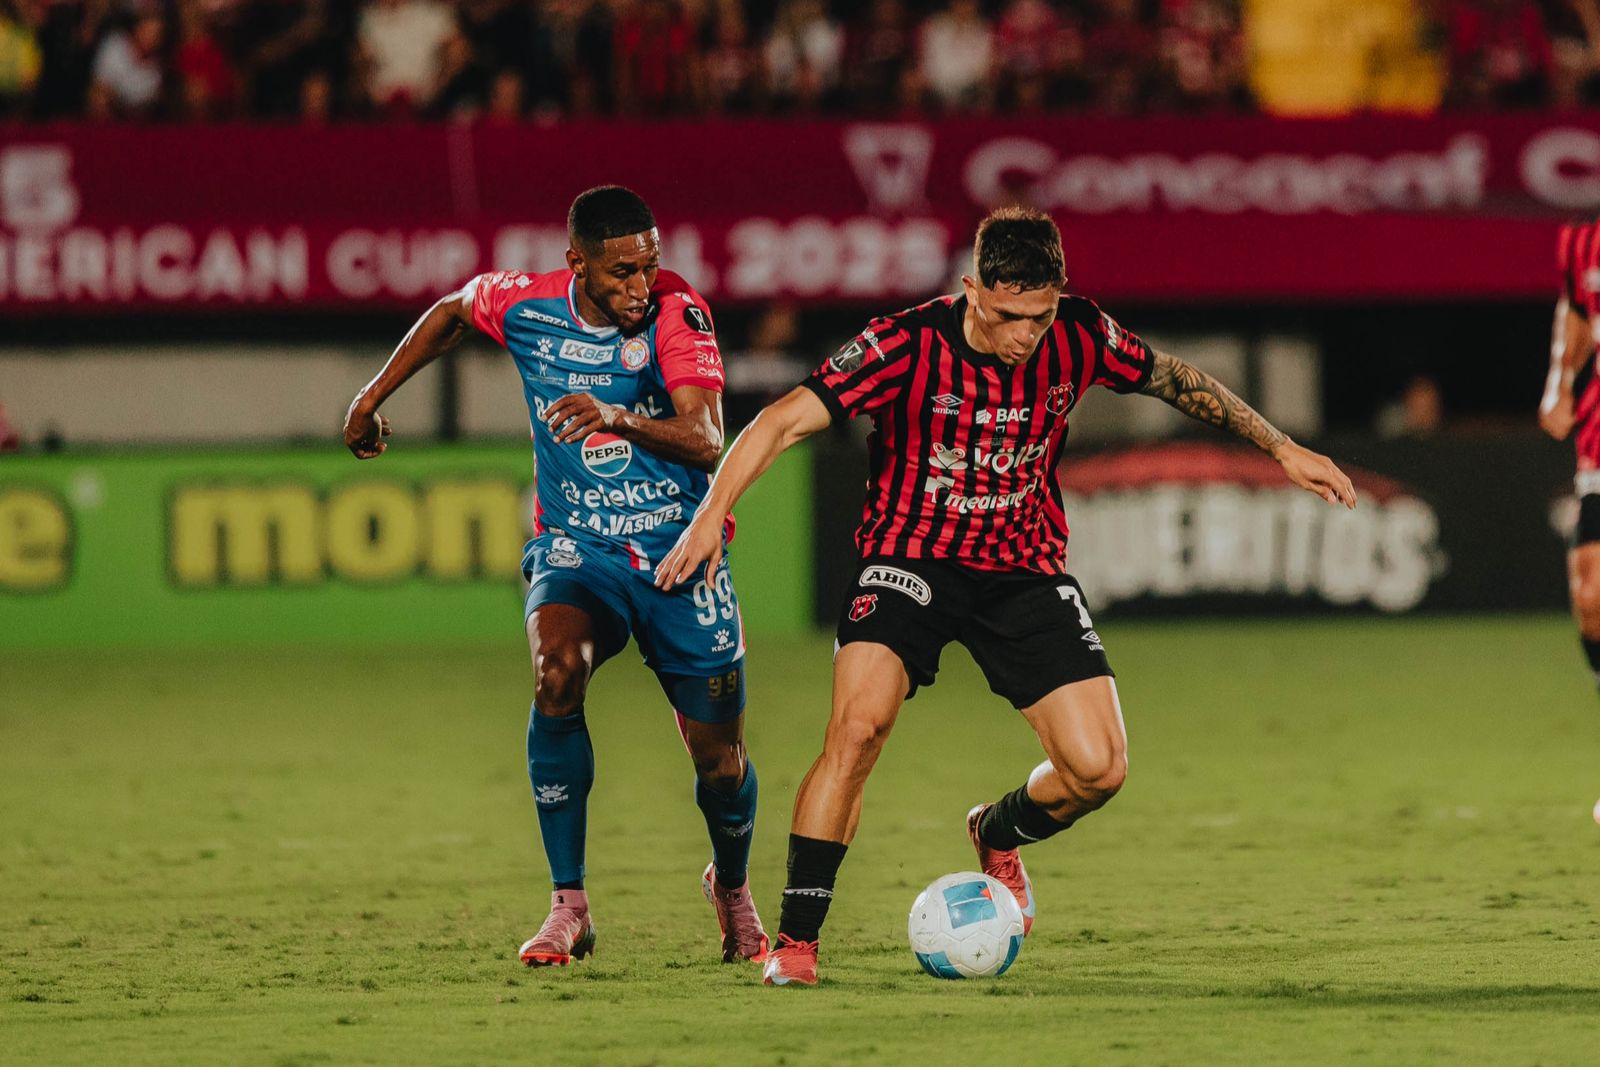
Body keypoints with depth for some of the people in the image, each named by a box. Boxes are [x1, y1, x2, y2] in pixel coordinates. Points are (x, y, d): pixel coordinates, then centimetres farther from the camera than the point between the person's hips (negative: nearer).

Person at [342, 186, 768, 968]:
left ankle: (732, 887, 40)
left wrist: (620, 419, -45)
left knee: (720, 760, 3)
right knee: (557, 669, -32)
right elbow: (450, 314, 17)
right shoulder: (524, 304, -7)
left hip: (678, 552, 0)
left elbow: (706, 439, -27)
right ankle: (568, 908, -23)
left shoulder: (677, 312, -15)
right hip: (575, 547, 1)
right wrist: (375, 396, 21)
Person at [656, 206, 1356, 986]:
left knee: (1098, 769, -7)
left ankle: (998, 835, 29)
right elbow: (784, 421, -23)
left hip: (1025, 569, 3)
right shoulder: (909, 346, -20)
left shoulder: (1078, 339, -9)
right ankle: (795, 939, -17)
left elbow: (1176, 381, 10)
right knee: (859, 724, -28)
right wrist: (712, 515, -35)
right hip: (912, 556, -3)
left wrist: (1281, 448, 14)